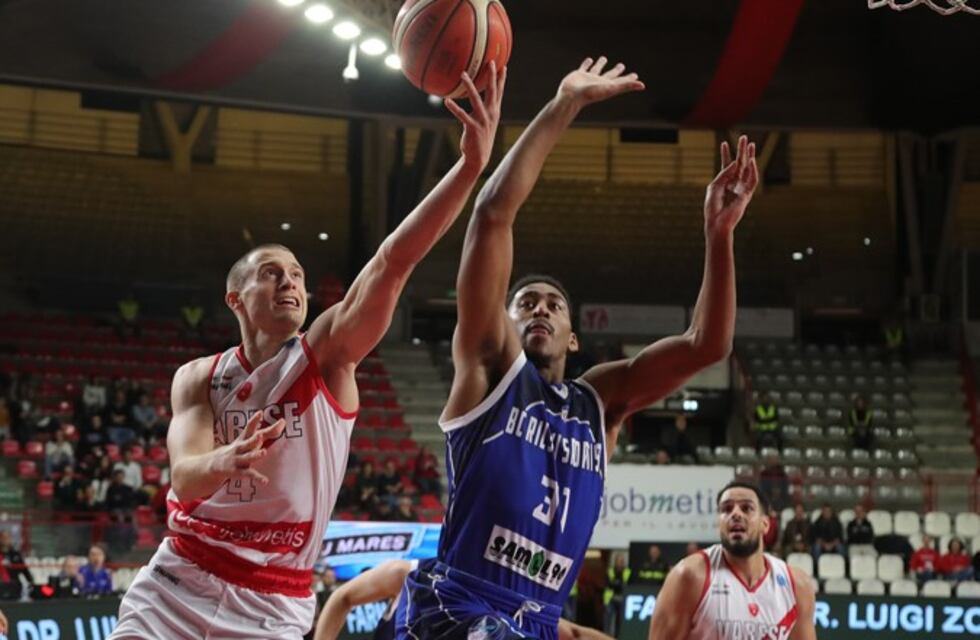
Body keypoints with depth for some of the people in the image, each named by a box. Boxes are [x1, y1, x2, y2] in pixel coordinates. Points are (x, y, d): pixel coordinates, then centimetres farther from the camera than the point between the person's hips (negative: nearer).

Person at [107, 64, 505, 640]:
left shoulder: (328, 353, -4)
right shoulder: (198, 378, 3)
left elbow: (394, 261, -18)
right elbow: (184, 478, -13)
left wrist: (471, 164, -31)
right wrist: (222, 462, -38)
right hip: (177, 582, 2)